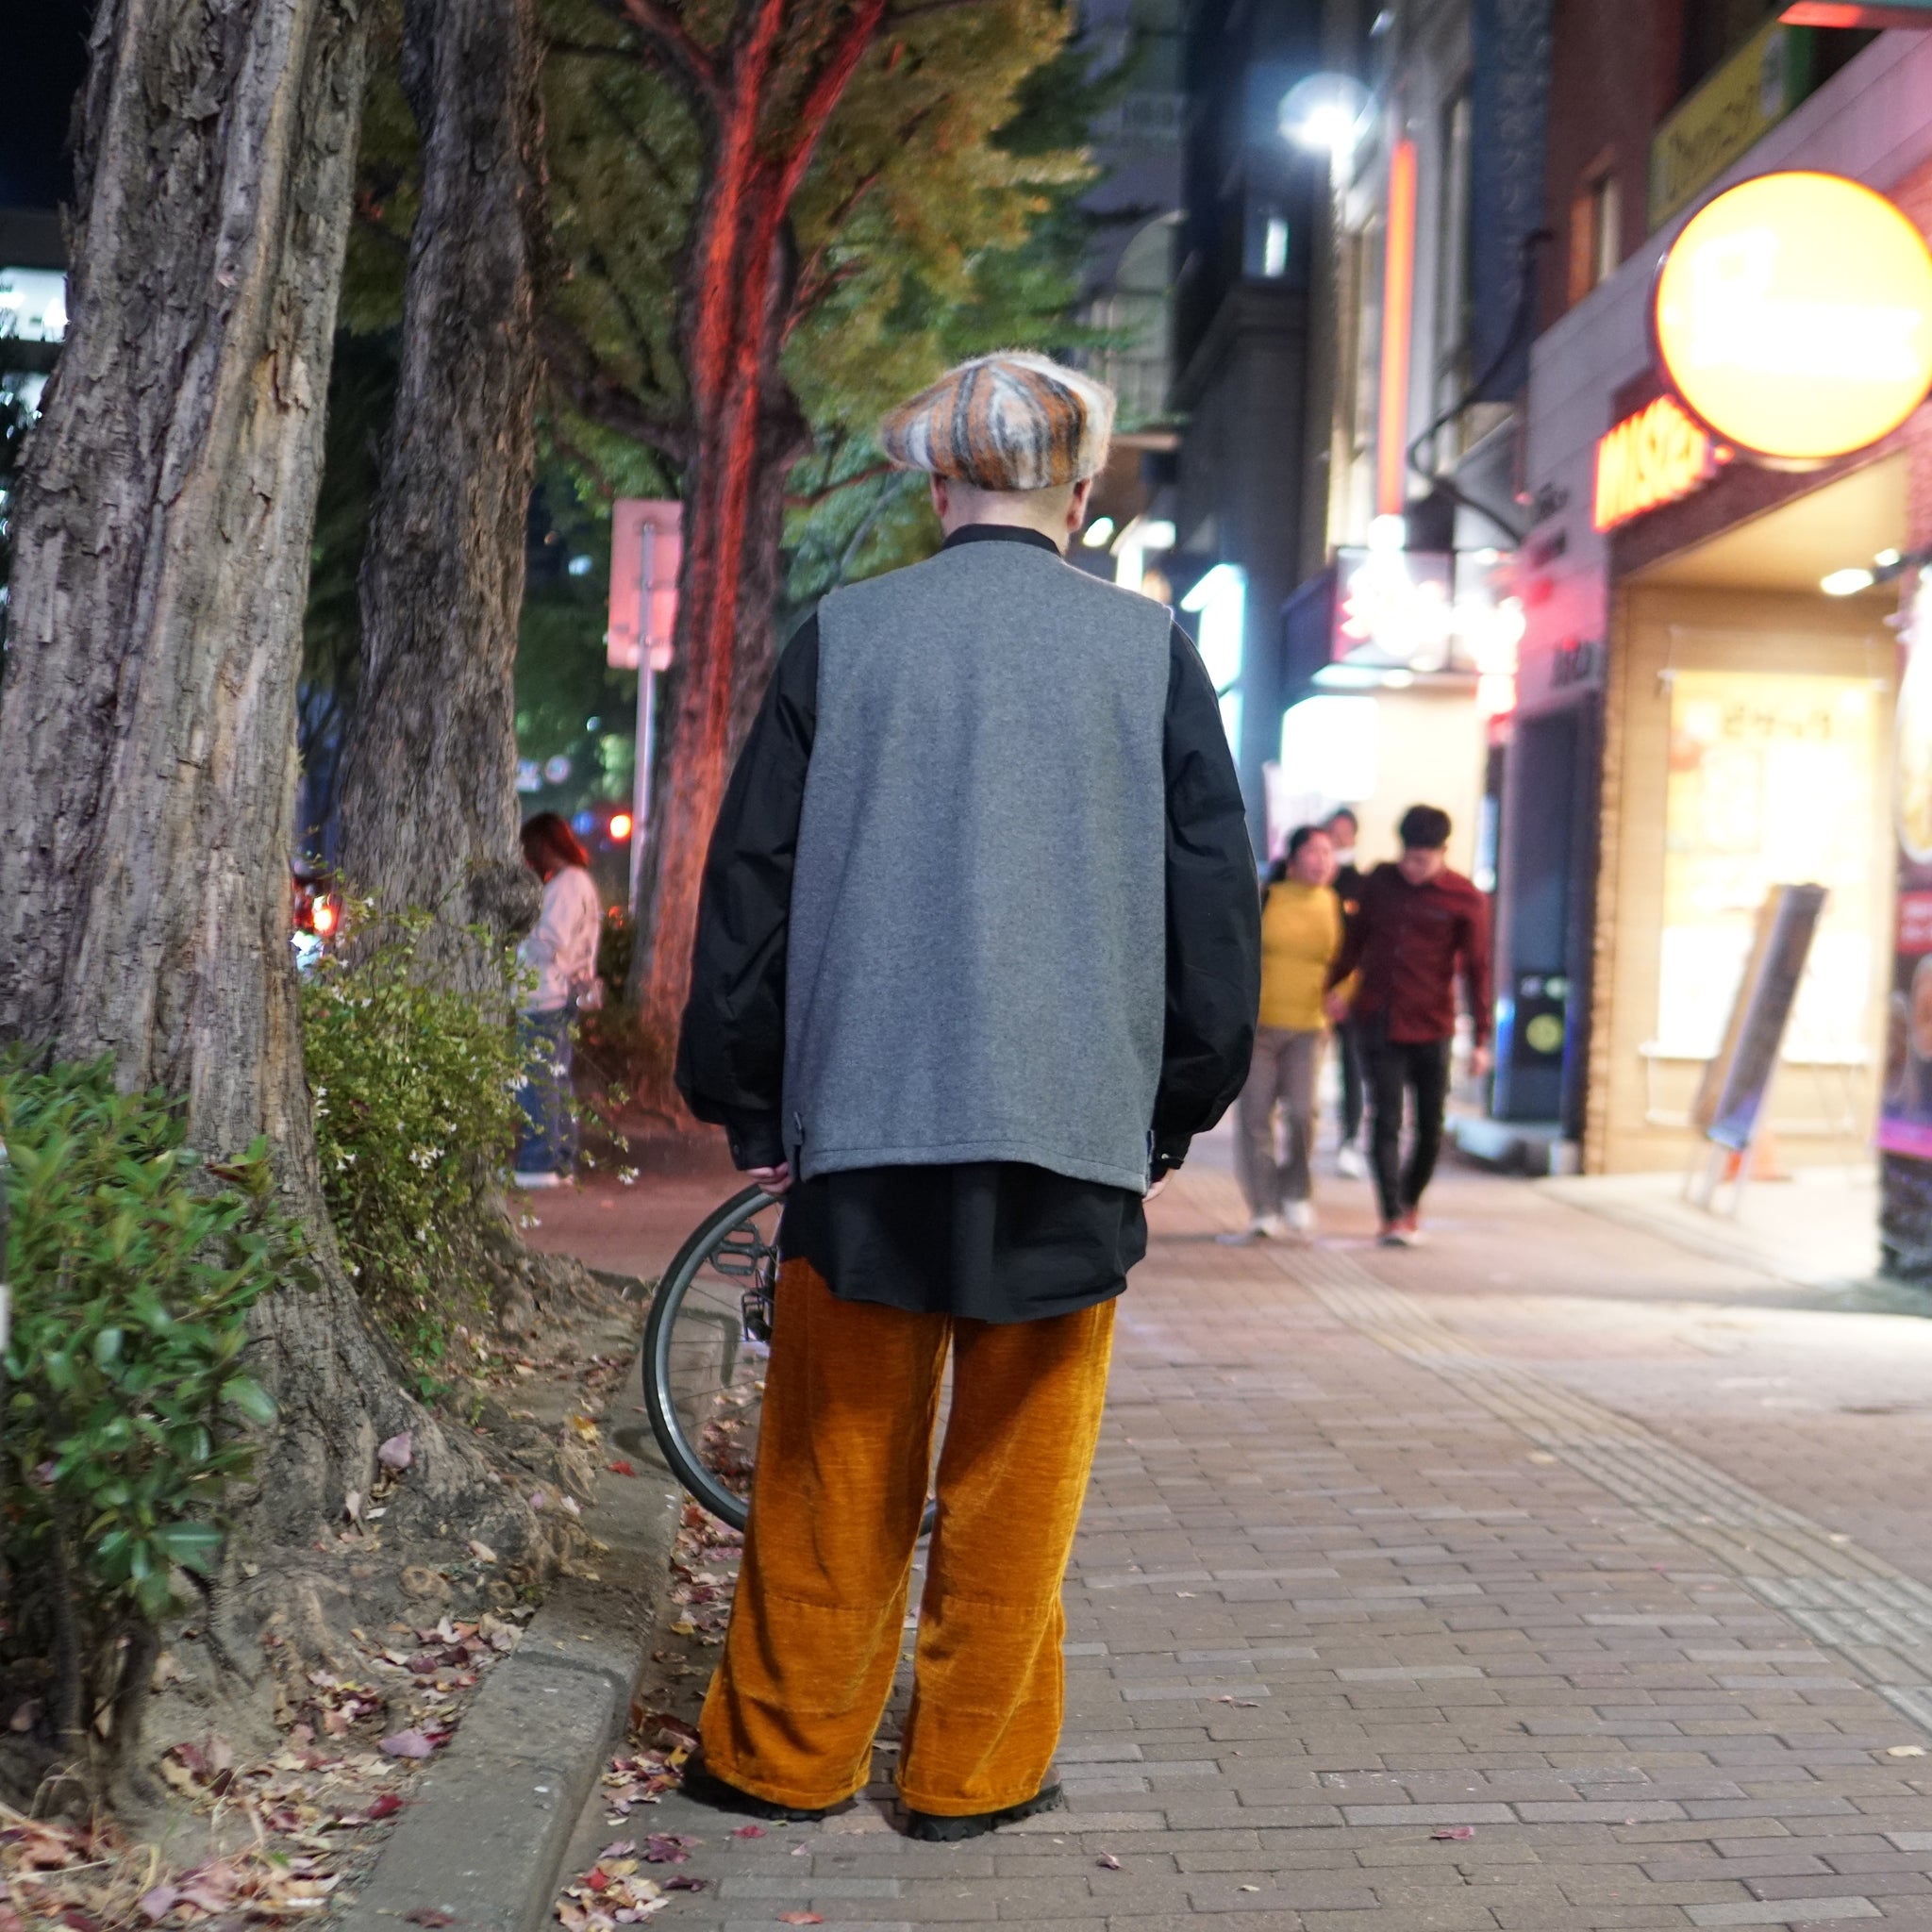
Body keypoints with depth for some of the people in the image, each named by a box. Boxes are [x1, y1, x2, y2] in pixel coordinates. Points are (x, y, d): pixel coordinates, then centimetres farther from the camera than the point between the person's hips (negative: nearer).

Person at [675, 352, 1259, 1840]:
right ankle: (973, 1768, 18)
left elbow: (753, 877, 4)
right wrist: (1182, 1104, 12)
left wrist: (748, 1101, 12)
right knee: (1017, 1466, 10)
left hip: (866, 1110, 1)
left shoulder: (844, 636, 3)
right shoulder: (1149, 648, 2)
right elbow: (1217, 893, 4)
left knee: (836, 1461, 10)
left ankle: (786, 1751, 21)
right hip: (1075, 1120, 0)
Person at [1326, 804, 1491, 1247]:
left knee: (1431, 1126, 6)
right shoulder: (1379, 881, 5)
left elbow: (1477, 969, -3)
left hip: (1430, 1028, -1)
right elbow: (1356, 937, 19)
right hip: (1378, 1022, 1)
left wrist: (1482, 1037, -6)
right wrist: (1335, 985, 18)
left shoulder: (1466, 900, -4)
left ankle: (1411, 1203, 28)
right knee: (1386, 1119, -6)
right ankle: (1392, 1217, -5)